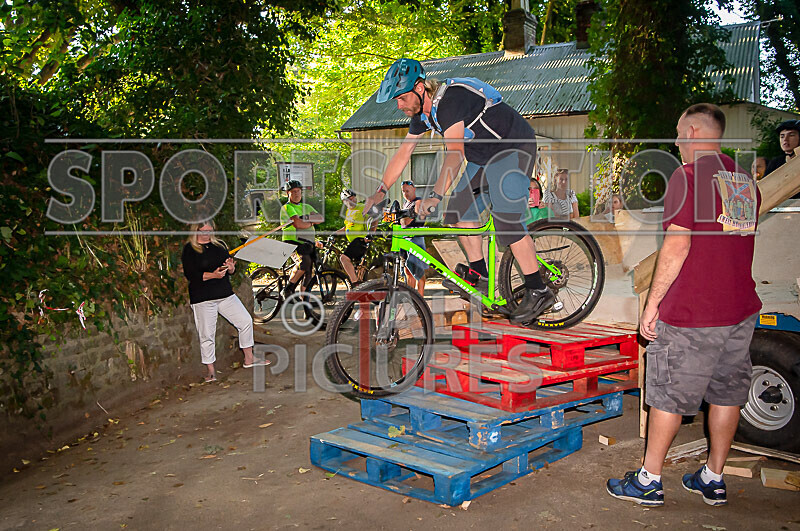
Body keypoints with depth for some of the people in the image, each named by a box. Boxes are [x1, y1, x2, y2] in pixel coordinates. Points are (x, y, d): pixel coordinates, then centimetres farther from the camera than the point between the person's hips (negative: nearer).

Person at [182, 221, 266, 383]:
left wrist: (231, 267, -7)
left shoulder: (219, 245, 13)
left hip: (225, 294, 6)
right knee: (207, 335, -1)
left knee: (246, 321, 3)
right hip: (203, 298, -5)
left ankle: (249, 359, 17)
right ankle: (211, 371, 14)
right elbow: (190, 275, -14)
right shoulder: (189, 250, -5)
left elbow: (230, 270, 18)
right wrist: (213, 275, -25)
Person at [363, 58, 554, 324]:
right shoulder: (421, 112, 1)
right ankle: (479, 275, 11)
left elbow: (455, 153, -38)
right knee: (458, 212, 1)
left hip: (515, 149, -9)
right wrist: (380, 192, 3)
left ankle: (538, 291, -10)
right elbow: (402, 154, 8)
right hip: (483, 158, 9)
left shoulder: (450, 99, -28)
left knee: (507, 222, -18)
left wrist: (434, 196, -46)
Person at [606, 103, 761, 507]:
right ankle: (713, 479, 25)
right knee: (726, 393, 14)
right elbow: (739, 241, 16)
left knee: (668, 396, 3)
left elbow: (677, 246, -18)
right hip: (741, 308, 7)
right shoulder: (746, 181, 11)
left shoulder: (687, 175, -12)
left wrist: (652, 303, -12)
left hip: (691, 311, -7)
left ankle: (649, 481, 14)